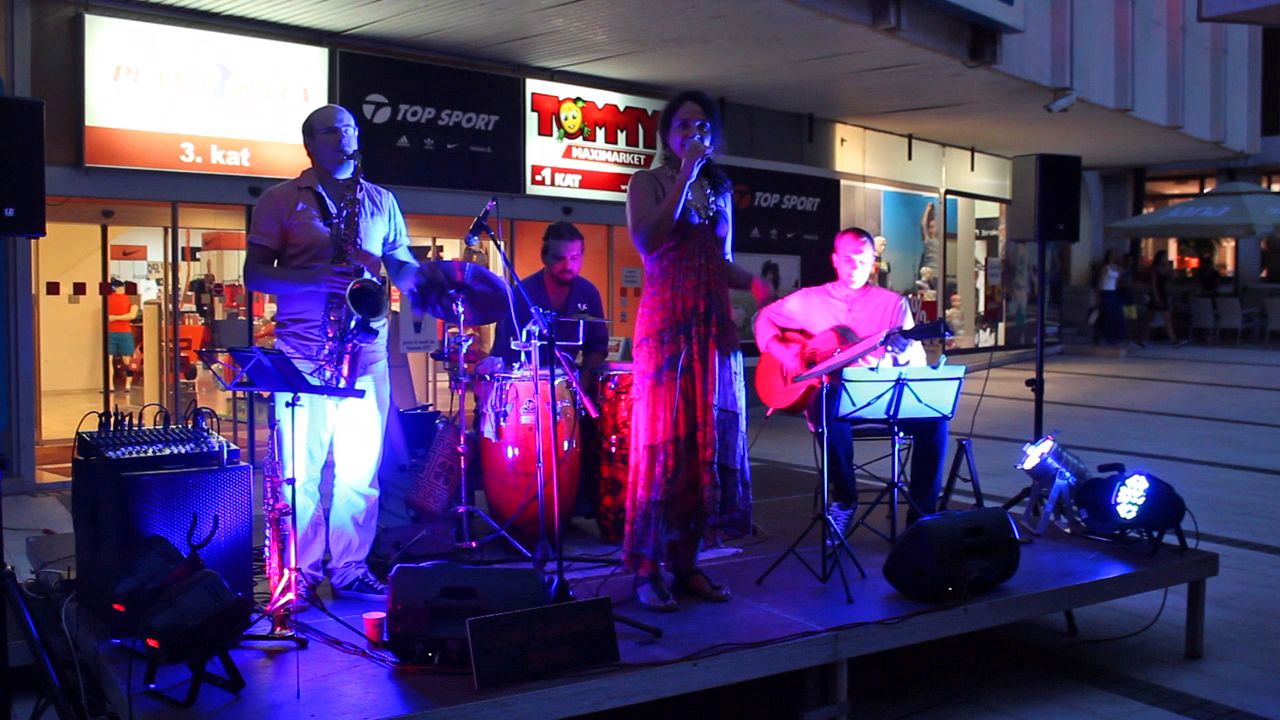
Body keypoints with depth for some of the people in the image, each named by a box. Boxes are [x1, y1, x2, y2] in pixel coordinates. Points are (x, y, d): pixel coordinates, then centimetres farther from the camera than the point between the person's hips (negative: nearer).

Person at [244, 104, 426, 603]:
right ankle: (301, 573, 11)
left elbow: (402, 268, 16)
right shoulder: (281, 201, 7)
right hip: (303, 355, -3)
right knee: (302, 470, -2)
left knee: (362, 469, 5)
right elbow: (255, 274, 0)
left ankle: (350, 569, 17)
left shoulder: (381, 201, 17)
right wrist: (316, 278, -16)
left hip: (367, 351, 3)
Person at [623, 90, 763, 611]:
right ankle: (646, 569, 0)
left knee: (707, 440, 3)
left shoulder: (720, 190, 18)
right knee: (662, 442, -6)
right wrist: (685, 177, -13)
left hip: (714, 326, 5)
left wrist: (756, 286, 0)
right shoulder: (648, 183, 4)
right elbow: (646, 242, -15)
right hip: (665, 325, -5)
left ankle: (686, 560, 12)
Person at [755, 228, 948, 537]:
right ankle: (844, 499, -18)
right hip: (833, 395, -1)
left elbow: (918, 360, 4)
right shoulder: (810, 299, 11)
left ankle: (921, 513, -14)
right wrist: (783, 352, -6)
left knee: (934, 417, -26)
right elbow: (765, 319, 14)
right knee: (828, 404, -38)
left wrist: (892, 359, -21)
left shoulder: (894, 303, 10)